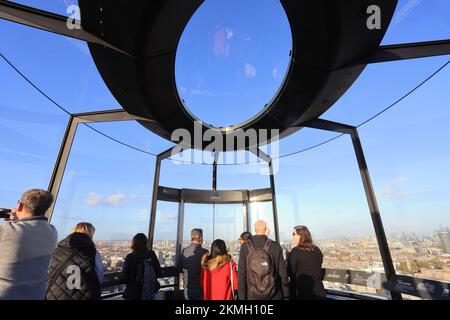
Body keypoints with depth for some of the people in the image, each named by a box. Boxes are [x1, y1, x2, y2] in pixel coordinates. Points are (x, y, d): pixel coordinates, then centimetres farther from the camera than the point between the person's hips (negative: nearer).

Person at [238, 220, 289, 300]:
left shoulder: (245, 248, -7)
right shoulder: (276, 247, -9)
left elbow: (241, 275, -6)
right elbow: (283, 274, -5)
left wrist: (242, 297, 3)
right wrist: (286, 295, 7)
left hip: (252, 296, 1)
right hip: (274, 296, 0)